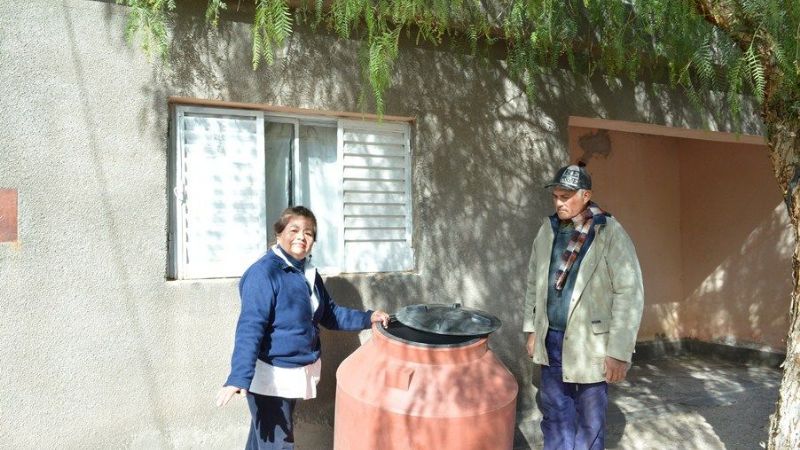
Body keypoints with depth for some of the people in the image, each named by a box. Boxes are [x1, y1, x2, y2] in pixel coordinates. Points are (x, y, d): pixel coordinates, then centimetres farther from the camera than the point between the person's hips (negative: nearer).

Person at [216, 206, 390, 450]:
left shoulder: (309, 274, 6)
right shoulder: (263, 273, -21)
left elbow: (330, 314, 14)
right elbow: (250, 328, -28)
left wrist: (368, 318, 2)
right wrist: (240, 377, -36)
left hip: (296, 373, 8)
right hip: (270, 376, -8)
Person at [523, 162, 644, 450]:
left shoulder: (610, 234, -12)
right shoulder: (547, 230, 5)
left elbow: (630, 294, -15)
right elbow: (533, 283, 14)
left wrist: (619, 352, -17)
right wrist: (532, 329, 13)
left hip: (590, 343, -5)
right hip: (551, 341, 5)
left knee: (589, 422, 8)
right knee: (554, 413, 18)